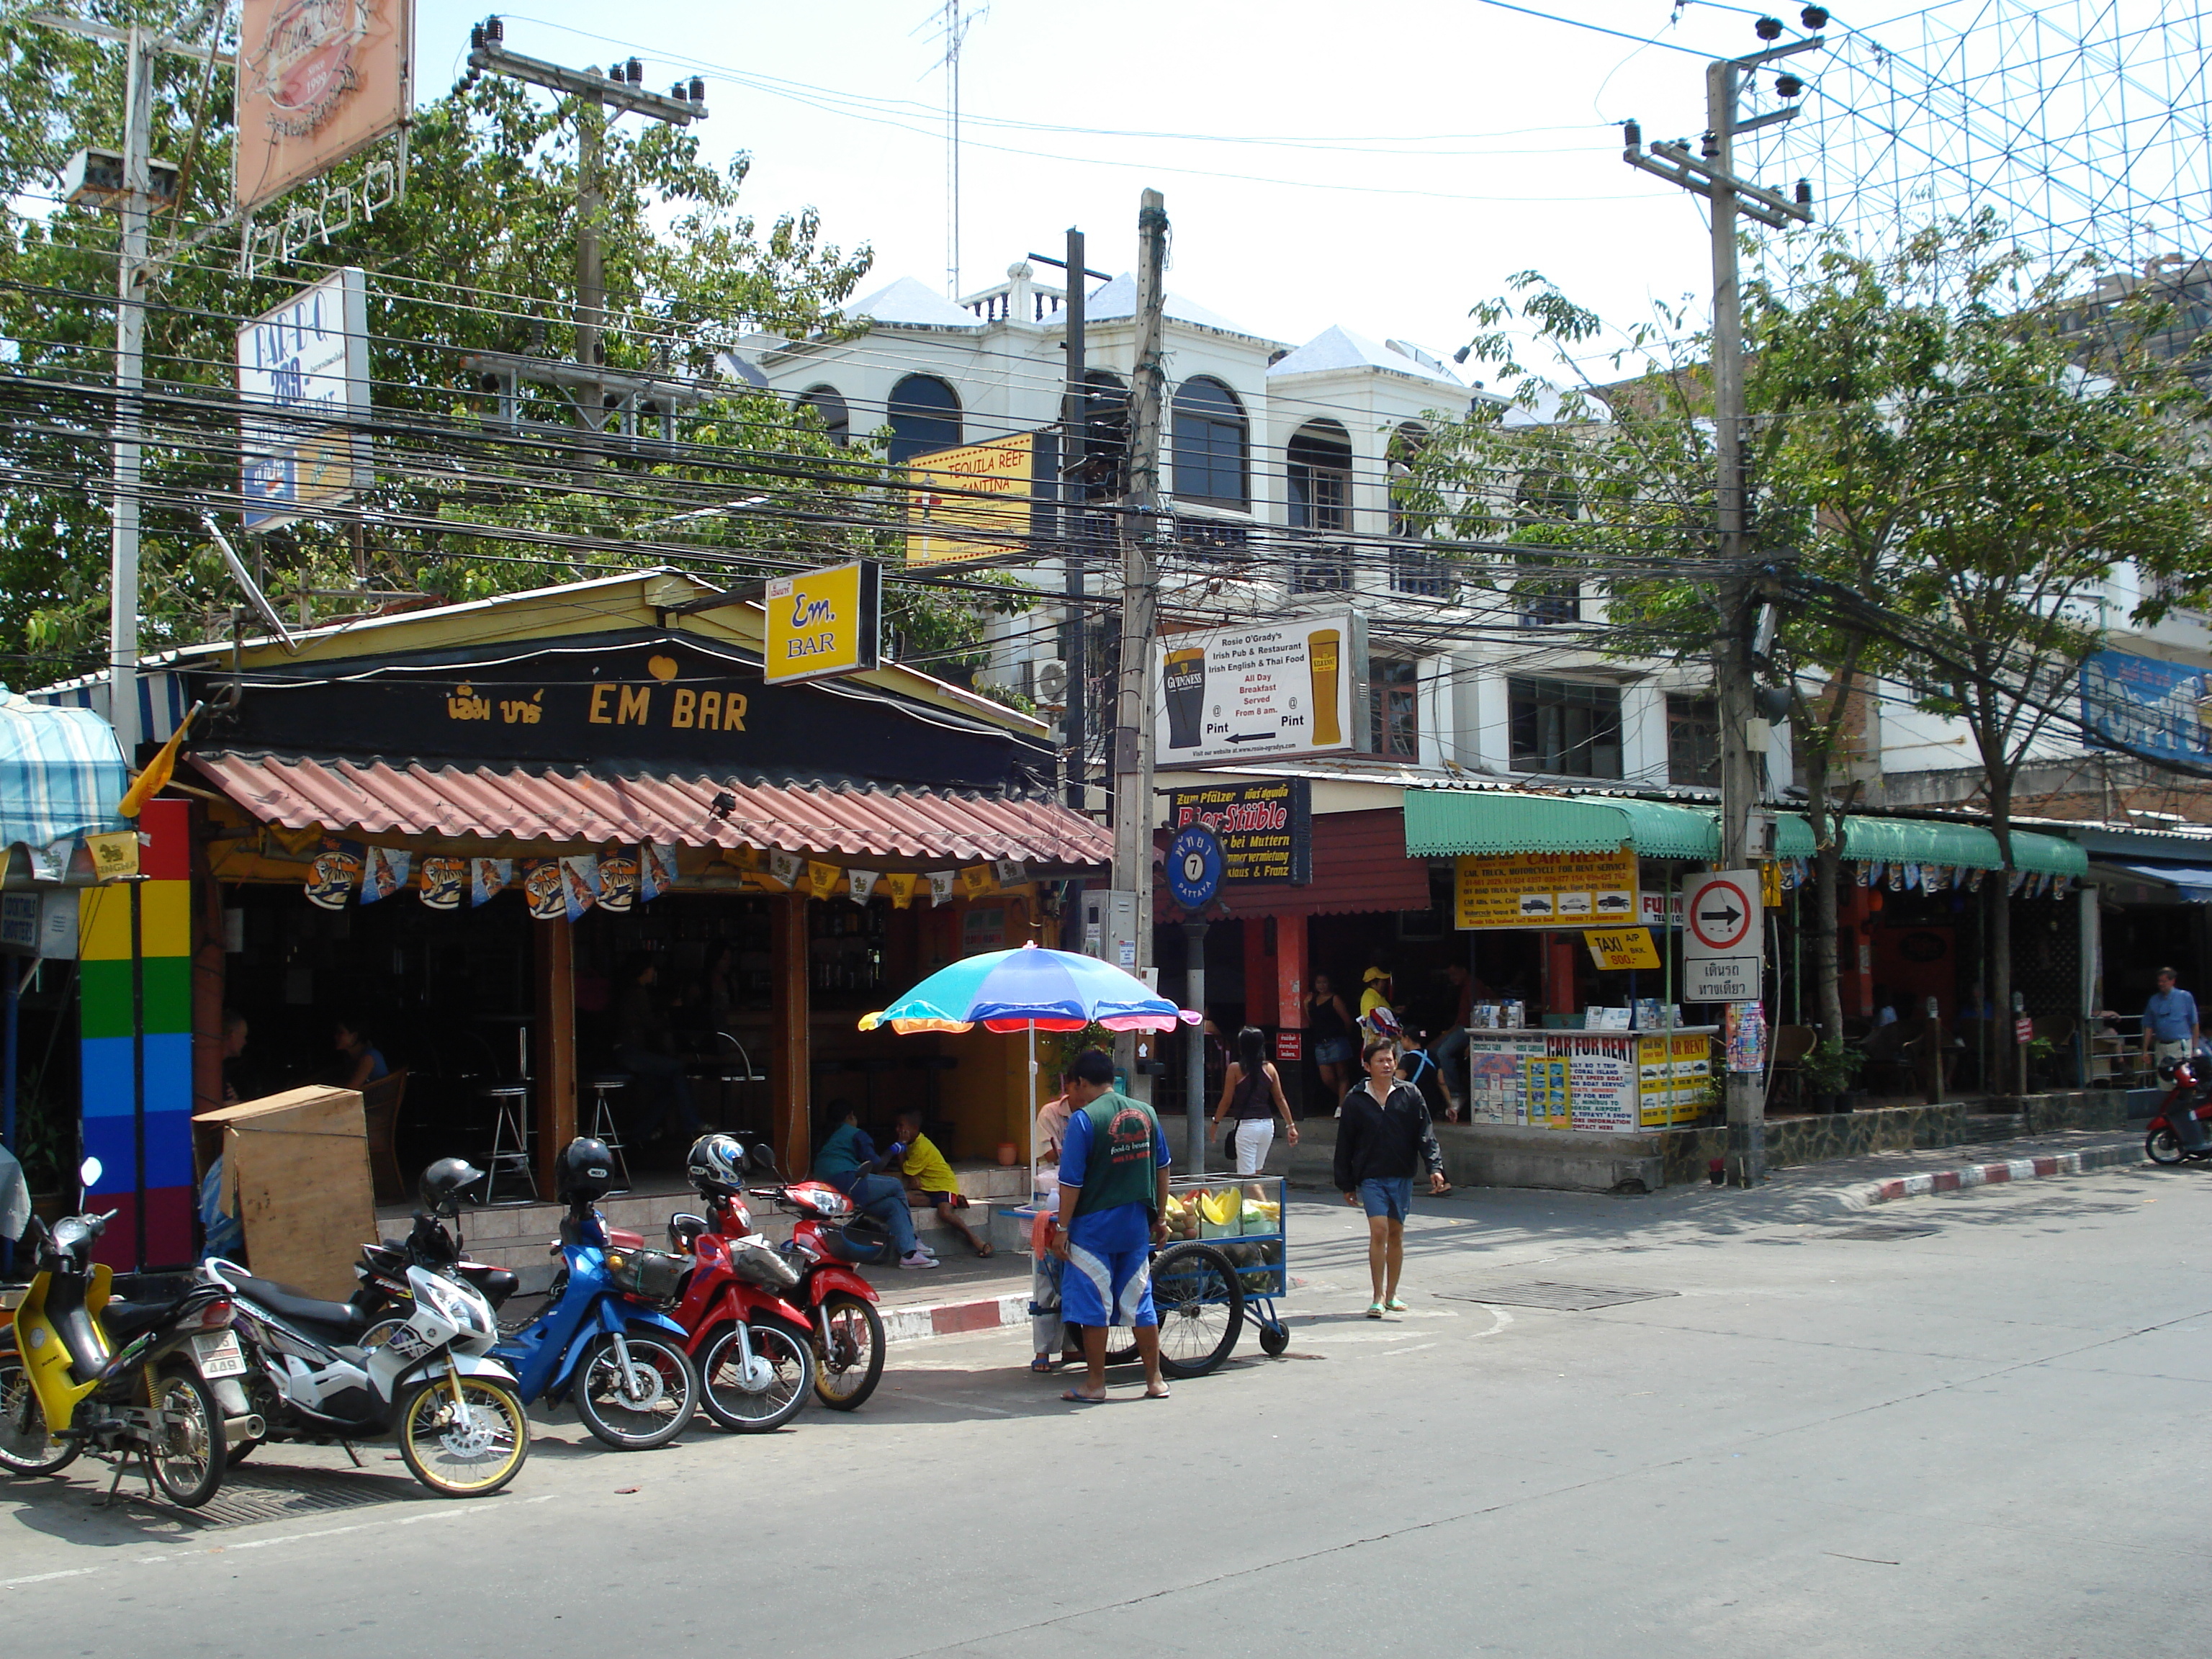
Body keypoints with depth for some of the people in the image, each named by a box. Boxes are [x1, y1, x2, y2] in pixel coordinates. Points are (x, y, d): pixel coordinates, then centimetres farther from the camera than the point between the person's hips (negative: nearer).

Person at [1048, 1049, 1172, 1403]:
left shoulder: (1084, 1119, -13)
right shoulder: (1145, 1113, 5)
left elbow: (1071, 1181, -14)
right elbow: (1162, 1170, 12)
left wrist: (1062, 1228, -6)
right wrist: (1160, 1218, 21)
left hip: (1094, 1224, -5)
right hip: (1136, 1223, 5)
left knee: (1093, 1305, 4)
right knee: (1139, 1302, 12)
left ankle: (1095, 1384, 10)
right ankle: (1155, 1381, 17)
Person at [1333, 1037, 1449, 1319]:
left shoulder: (1410, 1095, 3)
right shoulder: (1355, 1100, 0)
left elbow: (1425, 1134, 1)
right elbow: (1344, 1145, 5)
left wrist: (1434, 1167, -13)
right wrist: (1346, 1184, 5)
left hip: (1402, 1176, 2)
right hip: (1371, 1177, -2)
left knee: (1396, 1234, 10)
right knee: (1378, 1230, -14)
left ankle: (1391, 1294, 23)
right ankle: (1378, 1297, -8)